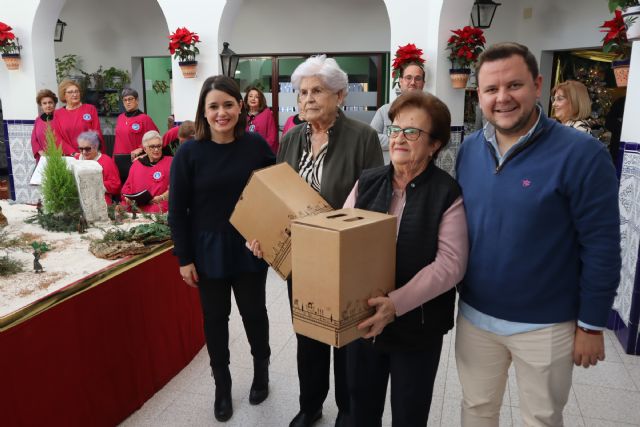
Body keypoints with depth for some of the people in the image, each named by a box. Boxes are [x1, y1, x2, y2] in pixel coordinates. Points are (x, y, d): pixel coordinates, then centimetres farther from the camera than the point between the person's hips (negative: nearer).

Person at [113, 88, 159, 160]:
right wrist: (115, 156, 12)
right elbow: (118, 139, 17)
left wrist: (141, 149, -15)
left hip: (135, 157, -5)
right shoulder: (120, 118, 11)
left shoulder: (144, 118, -6)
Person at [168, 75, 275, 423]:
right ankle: (222, 385, 34)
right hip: (208, 250, 0)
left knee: (254, 311, 14)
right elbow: (177, 211, -5)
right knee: (215, 318, 13)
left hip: (250, 248, 1)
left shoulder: (256, 145, -6)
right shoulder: (189, 152, -8)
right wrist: (184, 258, -5)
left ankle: (261, 371, 41)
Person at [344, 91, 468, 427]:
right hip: (362, 319, 4)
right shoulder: (367, 182, 2)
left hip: (417, 326, -3)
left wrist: (397, 303, -27)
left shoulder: (448, 193, -11)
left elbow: (451, 262, -19)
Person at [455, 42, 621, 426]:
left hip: (545, 326, -3)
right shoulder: (469, 149, -2)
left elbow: (601, 247, -13)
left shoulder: (581, 153, -17)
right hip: (474, 315, 4)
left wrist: (592, 324, -9)